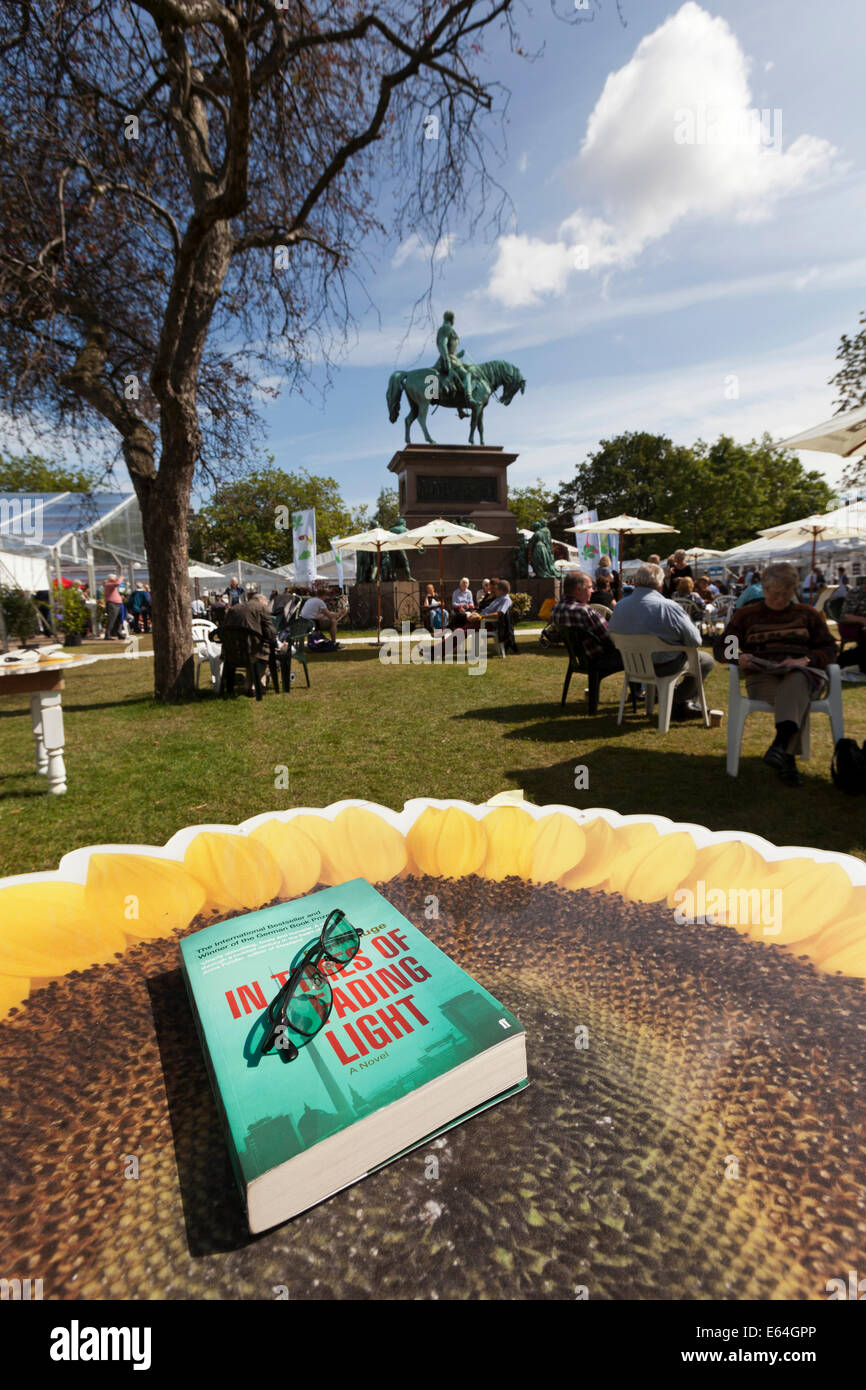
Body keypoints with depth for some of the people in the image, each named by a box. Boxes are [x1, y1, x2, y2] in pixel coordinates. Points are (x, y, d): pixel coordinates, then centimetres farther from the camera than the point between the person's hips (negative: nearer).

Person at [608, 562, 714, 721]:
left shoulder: (619, 606, -8)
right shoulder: (669, 607, -24)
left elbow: (611, 635, 6)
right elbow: (695, 641, -17)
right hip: (665, 666, -6)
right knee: (707, 660, 18)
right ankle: (679, 703, 15)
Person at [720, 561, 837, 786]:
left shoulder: (807, 614, 21)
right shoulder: (746, 614, 19)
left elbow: (829, 649, 13)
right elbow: (724, 645, 14)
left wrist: (805, 660, -10)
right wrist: (739, 658, -11)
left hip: (804, 672, 0)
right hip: (762, 676, 0)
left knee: (795, 683, -40)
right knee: (795, 699, -36)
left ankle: (780, 745, -57)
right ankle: (787, 760, -45)